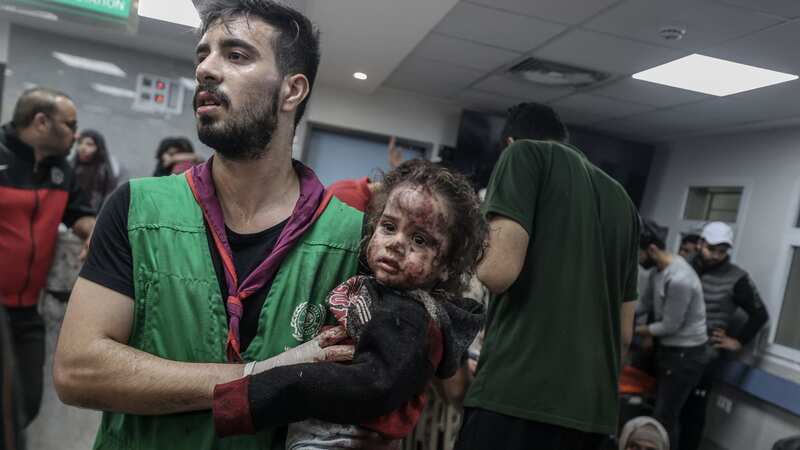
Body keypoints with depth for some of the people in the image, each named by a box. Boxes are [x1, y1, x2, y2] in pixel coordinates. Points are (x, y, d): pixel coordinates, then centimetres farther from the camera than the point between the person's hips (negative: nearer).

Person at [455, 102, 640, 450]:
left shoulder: (525, 154, 0)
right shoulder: (622, 200, 20)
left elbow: (499, 270, -15)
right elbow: (625, 330, 19)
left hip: (519, 392, -7)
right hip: (592, 406, 8)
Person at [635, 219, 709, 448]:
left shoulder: (679, 280, -29)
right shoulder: (658, 269, 1)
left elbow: (669, 326, -22)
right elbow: (644, 303, 9)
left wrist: (633, 330, -10)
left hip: (686, 355, -9)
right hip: (668, 350, 9)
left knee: (664, 418, -4)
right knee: (662, 413, 18)